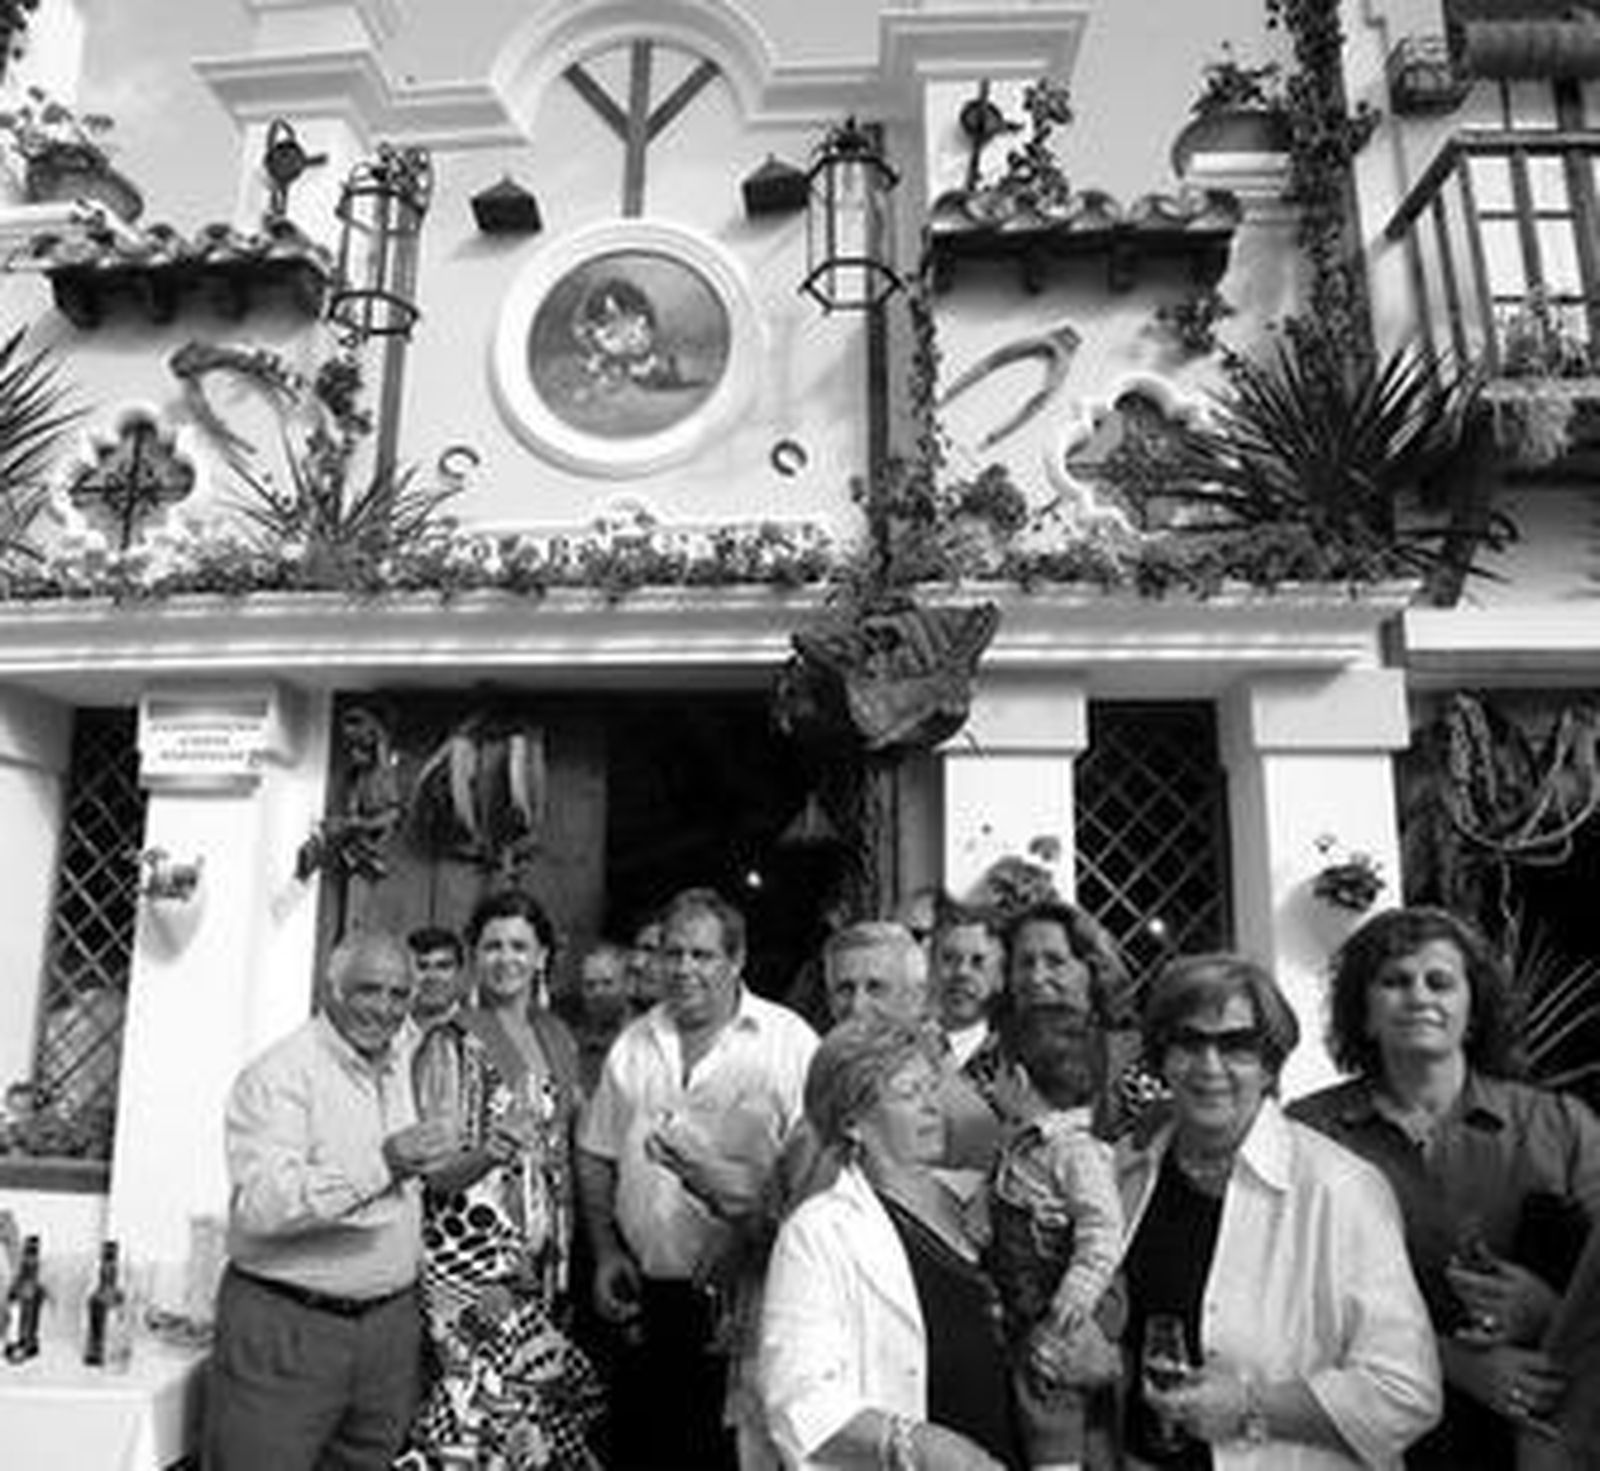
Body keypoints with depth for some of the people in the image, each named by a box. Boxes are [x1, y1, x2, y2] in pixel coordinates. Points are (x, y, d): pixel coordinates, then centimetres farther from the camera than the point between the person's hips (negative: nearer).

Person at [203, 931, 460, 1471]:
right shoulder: (279, 1073, -14)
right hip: (285, 1325, -7)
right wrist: (380, 1165, -34)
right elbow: (260, 1206, -27)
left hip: (390, 1324, 7)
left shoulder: (401, 1069, 10)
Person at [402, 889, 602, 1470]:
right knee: (485, 1403, -11)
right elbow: (435, 1172, -9)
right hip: (468, 1254, -5)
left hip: (538, 1263, 5)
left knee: (536, 1406, 3)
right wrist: (488, 1154, -29)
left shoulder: (558, 1042, 9)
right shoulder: (450, 1045, -7)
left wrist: (562, 1260, 12)